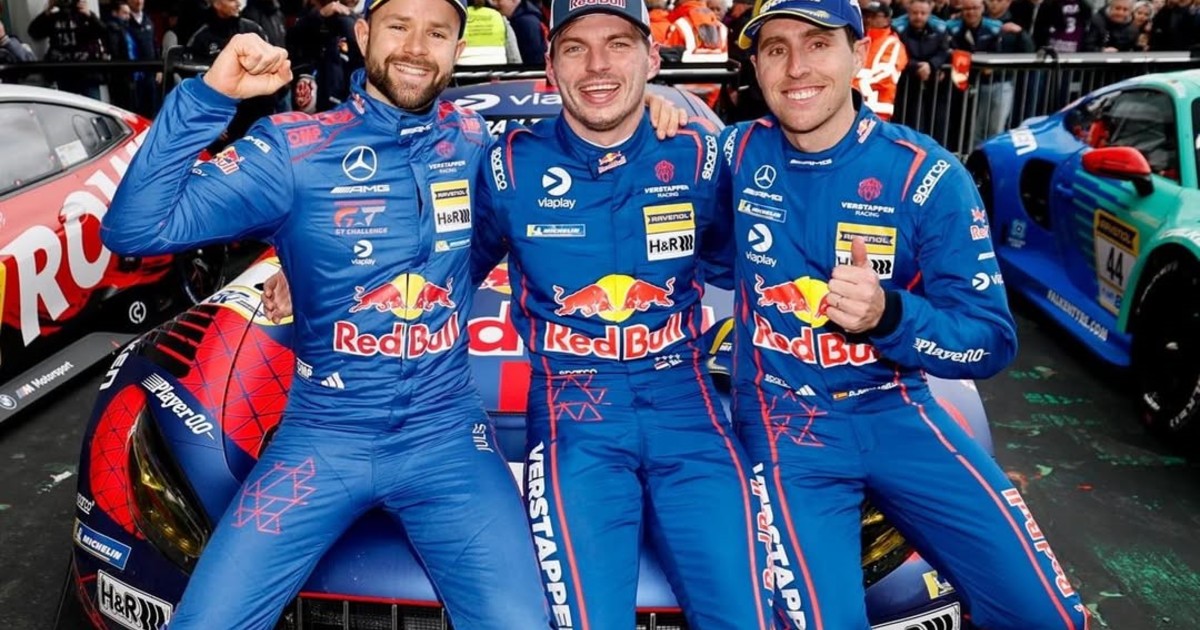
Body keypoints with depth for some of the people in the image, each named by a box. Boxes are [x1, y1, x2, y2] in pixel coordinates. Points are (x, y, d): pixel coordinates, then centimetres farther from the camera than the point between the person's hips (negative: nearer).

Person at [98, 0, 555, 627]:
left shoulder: (472, 141, 4)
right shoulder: (295, 150, -6)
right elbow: (135, 229, -14)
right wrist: (208, 95, -22)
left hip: (445, 433, 1)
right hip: (321, 435, 0)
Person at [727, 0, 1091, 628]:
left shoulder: (927, 173, -8)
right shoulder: (739, 152, -2)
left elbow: (992, 342, -10)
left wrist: (887, 315, -29)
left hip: (898, 413, 1)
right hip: (783, 419, 0)